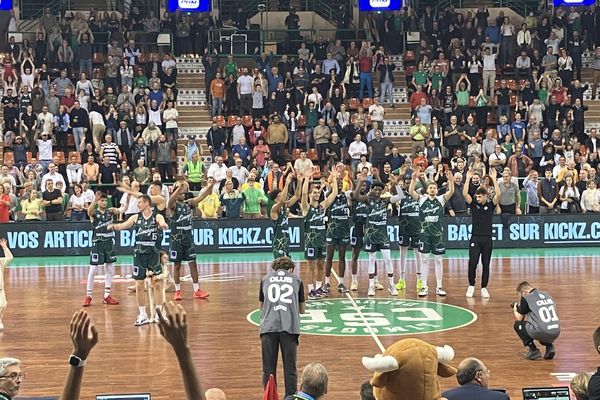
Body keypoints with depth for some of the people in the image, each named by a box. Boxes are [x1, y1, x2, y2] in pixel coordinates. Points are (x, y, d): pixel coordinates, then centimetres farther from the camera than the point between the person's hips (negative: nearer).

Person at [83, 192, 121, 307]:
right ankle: (88, 296, 6)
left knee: (110, 270, 7)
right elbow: (89, 212, -30)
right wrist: (94, 200, -49)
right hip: (97, 243, -4)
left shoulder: (110, 211, 4)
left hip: (109, 243, 4)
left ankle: (107, 296, 16)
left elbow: (119, 211, -15)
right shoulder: (94, 212, -6)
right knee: (93, 270, -2)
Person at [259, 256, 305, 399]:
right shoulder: (296, 280, 16)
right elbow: (302, 310, 22)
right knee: (290, 369, 3)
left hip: (269, 327, 1)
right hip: (289, 327, -1)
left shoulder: (266, 279, 18)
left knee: (268, 369, 5)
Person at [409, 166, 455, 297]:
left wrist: (450, 180, -29)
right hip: (425, 233, 0)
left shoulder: (441, 199, 3)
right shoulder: (422, 199, 2)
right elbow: (410, 191, -13)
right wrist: (414, 178, -26)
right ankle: (424, 287, 8)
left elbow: (451, 192, -13)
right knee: (424, 260, 3)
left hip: (437, 233, 0)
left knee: (438, 260, 6)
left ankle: (439, 287, 12)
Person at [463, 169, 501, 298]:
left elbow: (498, 194, -15)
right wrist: (468, 178, -15)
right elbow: (465, 194, -10)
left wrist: (494, 179, -19)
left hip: (487, 239, 0)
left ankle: (484, 288, 13)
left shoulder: (491, 205, 1)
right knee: (472, 263, -5)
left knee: (486, 265, 4)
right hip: (475, 238, 0)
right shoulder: (474, 204, 3)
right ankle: (471, 286, 11)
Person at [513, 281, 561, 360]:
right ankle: (549, 346, 13)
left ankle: (534, 351, 6)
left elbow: (520, 318, 11)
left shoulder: (526, 298, 0)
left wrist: (515, 310, 34)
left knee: (518, 325, 16)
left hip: (542, 333, -7)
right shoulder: (547, 295, 19)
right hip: (556, 334, 7)